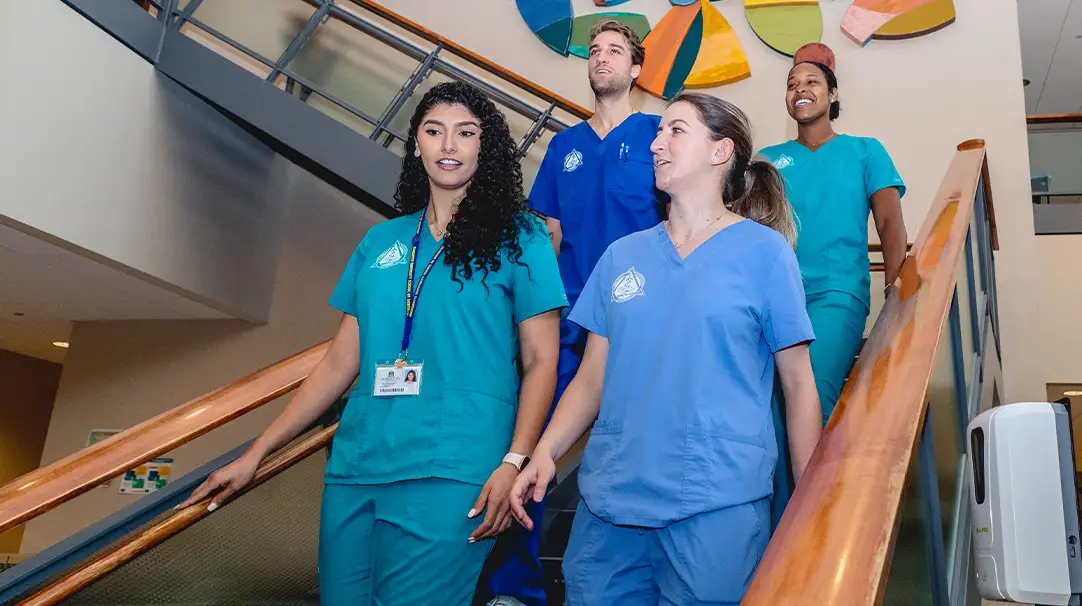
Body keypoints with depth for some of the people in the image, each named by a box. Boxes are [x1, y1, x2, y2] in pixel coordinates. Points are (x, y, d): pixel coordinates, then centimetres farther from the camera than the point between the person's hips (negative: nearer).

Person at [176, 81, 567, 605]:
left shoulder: (518, 238, 2)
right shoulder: (381, 241, 14)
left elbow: (541, 361, -2)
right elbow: (341, 362, 15)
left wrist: (514, 462, -15)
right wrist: (256, 453, 12)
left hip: (450, 473, -4)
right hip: (356, 466, 5)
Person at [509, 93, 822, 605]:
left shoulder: (764, 251, -1)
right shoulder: (623, 256, 10)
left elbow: (798, 385, 1)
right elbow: (591, 378, 10)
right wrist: (544, 452, -5)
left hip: (717, 508, -3)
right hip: (608, 503, 4)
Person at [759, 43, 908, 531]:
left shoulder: (864, 151, 19)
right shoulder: (767, 159, 23)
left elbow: (890, 221, 8)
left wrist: (896, 289, -9)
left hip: (836, 293, -2)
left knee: (811, 398, -25)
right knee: (769, 407, -12)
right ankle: (779, 532, -1)